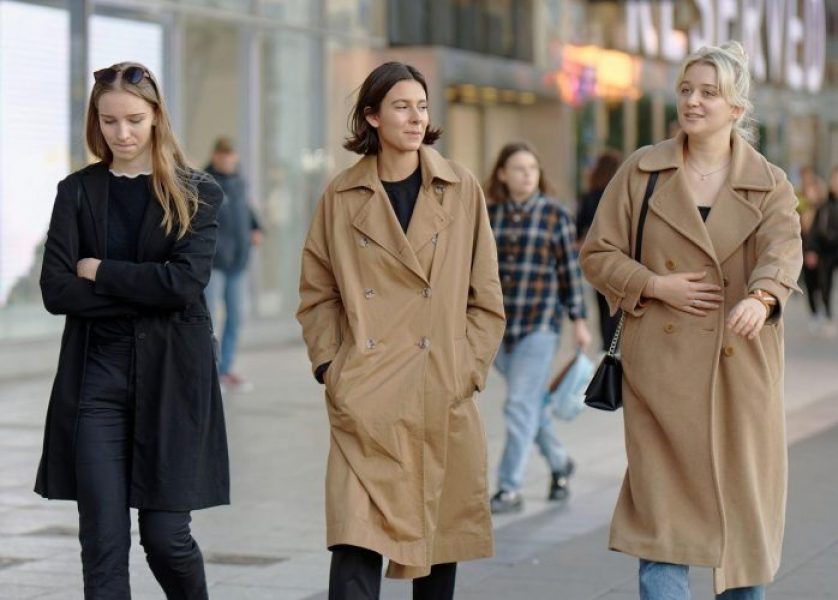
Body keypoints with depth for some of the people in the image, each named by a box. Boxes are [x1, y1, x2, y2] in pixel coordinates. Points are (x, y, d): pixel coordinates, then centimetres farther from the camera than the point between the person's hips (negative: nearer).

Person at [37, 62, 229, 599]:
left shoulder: (196, 193, 2)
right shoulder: (78, 192, 7)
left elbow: (185, 282, -12)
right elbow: (56, 291, -3)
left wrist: (100, 271, -7)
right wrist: (145, 292, -11)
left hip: (171, 378, -1)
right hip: (97, 377, 2)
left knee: (165, 536, 1)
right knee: (103, 544, -2)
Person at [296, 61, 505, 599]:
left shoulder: (461, 190, 4)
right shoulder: (342, 197, 4)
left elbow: (486, 297, 6)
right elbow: (317, 294, 10)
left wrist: (469, 370, -1)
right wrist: (330, 367, -1)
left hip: (442, 397, 1)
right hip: (365, 399, -1)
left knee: (441, 532, 10)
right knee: (357, 539, -10)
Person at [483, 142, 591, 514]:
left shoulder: (555, 214, -2)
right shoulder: (488, 215, 5)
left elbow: (570, 270, 1)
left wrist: (578, 320, 1)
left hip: (540, 322, -4)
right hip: (497, 321, 4)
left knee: (521, 405, -9)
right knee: (533, 401, 15)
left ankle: (510, 489, -6)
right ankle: (559, 463, 36)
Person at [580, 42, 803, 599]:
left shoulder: (771, 185, 3)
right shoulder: (642, 172, 5)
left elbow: (782, 250, -16)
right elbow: (598, 253, 7)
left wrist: (760, 297, -38)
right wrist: (655, 286, -10)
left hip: (741, 370, 1)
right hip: (663, 370, -1)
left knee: (747, 508, 8)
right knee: (663, 510, -5)